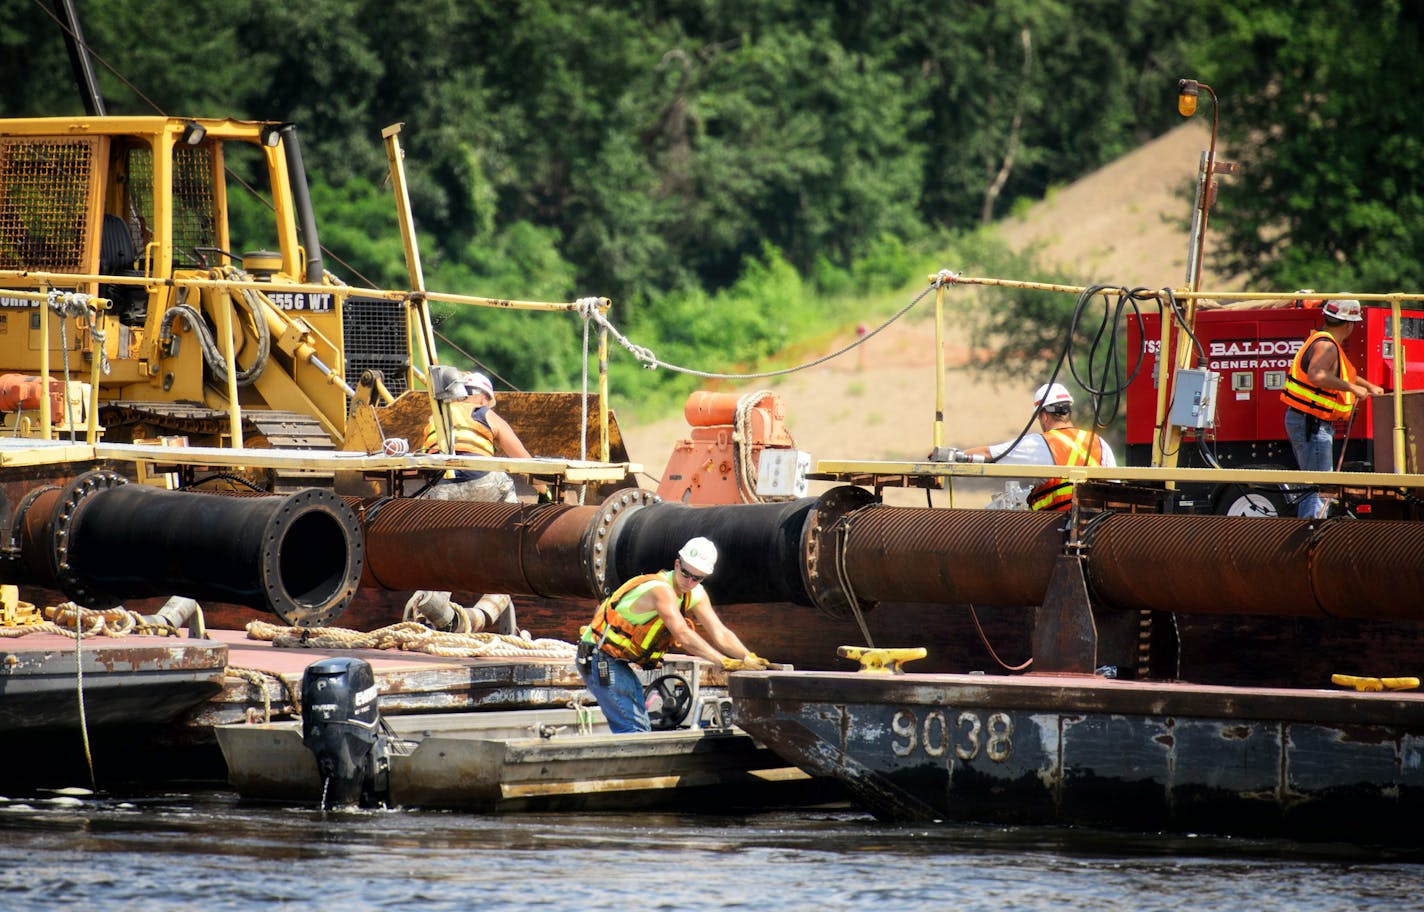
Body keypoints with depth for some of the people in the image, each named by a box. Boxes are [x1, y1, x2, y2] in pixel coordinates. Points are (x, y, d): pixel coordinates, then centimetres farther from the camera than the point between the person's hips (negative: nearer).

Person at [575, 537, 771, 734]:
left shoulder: (696, 595, 1)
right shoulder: (661, 590, -27)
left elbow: (719, 633, -1)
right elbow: (683, 636, -34)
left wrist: (750, 659, -16)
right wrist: (726, 662, -36)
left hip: (618, 662, 10)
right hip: (599, 658, -10)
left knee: (642, 729, 11)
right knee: (633, 730, -18)